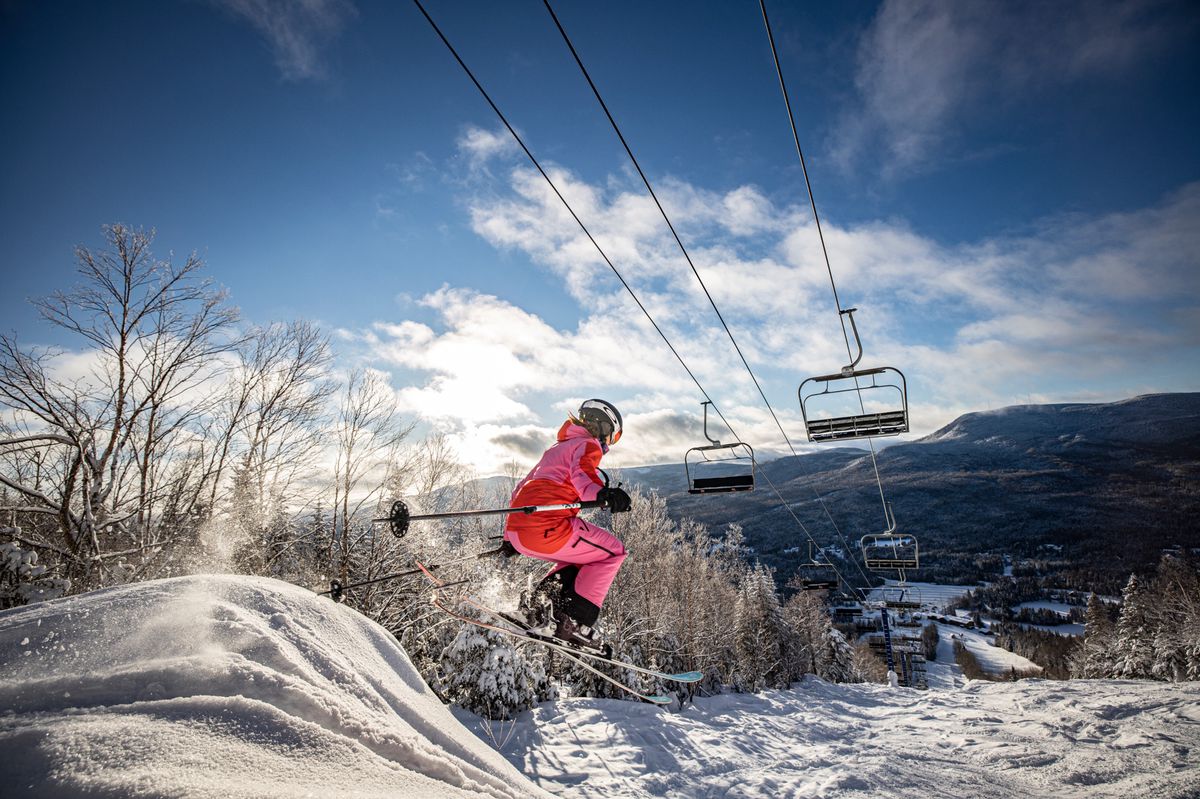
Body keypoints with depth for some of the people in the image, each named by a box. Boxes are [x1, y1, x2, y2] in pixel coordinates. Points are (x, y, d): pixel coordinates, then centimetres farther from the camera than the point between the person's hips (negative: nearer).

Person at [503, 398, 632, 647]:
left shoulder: (556, 448, 31)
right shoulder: (587, 445, 5)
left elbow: (521, 489, 36)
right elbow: (582, 472, -20)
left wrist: (511, 538, 44)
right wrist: (602, 493, -42)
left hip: (517, 530, 9)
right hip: (548, 527, -9)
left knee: (583, 555, 28)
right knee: (613, 551, 7)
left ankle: (539, 599, 9)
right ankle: (573, 622, -2)